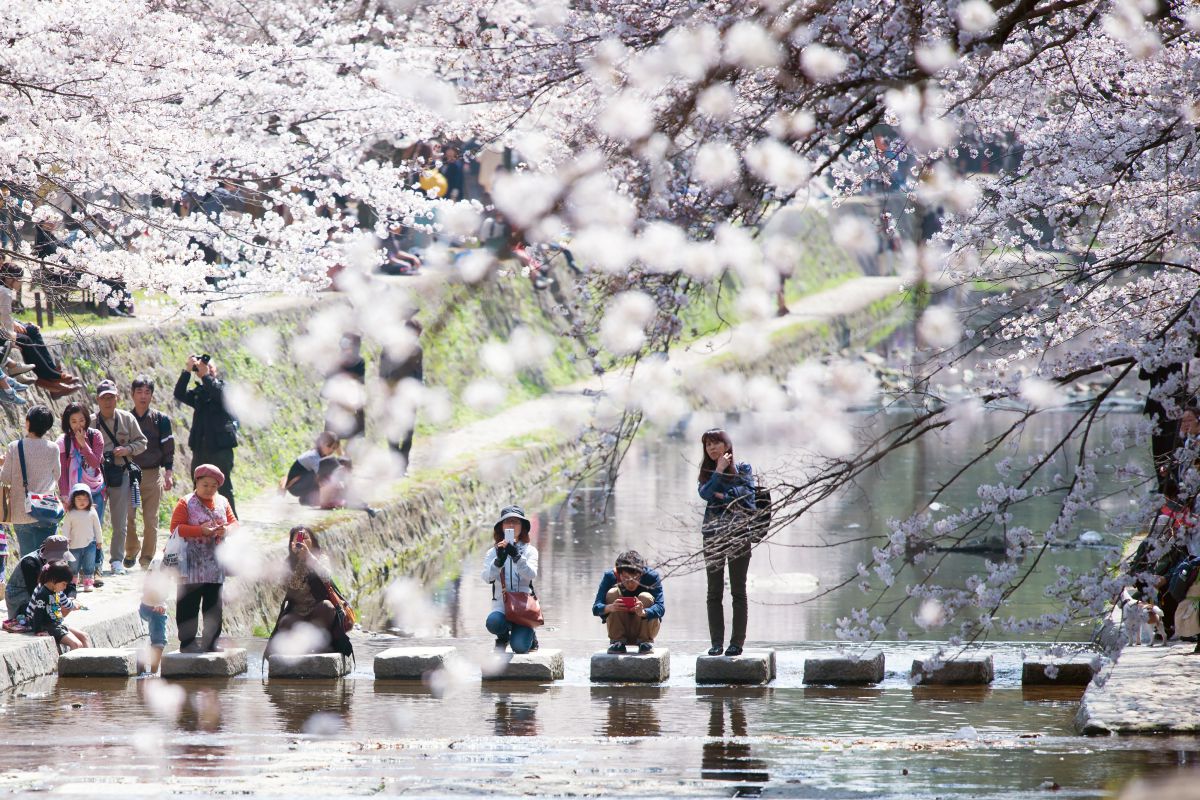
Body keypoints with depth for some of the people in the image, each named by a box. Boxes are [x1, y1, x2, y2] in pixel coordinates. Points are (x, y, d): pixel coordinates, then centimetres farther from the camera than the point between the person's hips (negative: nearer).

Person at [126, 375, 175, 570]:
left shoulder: (160, 419, 4)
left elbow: (168, 448, 4)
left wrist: (169, 473, -6)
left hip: (152, 474, -1)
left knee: (151, 519, -2)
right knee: (128, 517, -5)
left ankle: (147, 557, 8)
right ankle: (131, 552, 14)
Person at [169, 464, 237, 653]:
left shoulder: (222, 503, 12)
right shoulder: (185, 503, -5)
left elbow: (233, 522, 13)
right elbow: (176, 528, -12)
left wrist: (227, 530, -11)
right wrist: (201, 530, -21)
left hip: (216, 566, 5)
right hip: (191, 567, -5)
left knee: (214, 606, 9)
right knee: (188, 605, -3)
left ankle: (210, 642, 17)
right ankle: (187, 642, 3)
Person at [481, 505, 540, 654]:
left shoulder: (529, 551, 6)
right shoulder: (493, 552, 8)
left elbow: (531, 574, -13)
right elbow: (487, 577, -8)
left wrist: (517, 556, -29)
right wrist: (499, 561, -27)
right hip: (501, 605, 1)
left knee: (520, 647, -21)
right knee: (493, 622, -35)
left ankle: (530, 634, 19)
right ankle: (503, 636, 5)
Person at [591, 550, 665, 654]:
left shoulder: (652, 577, -19)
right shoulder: (610, 577, -17)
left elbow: (660, 607, -31)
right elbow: (596, 608, -24)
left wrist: (643, 612, -53)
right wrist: (610, 608, -48)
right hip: (621, 630, 1)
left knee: (645, 597, -26)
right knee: (612, 593, -22)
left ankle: (645, 641, -12)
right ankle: (617, 641, -15)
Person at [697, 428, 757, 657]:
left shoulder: (742, 469, 5)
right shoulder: (706, 473, 12)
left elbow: (747, 493, -9)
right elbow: (705, 493, -8)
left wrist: (722, 496, -6)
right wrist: (719, 471, -9)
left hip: (738, 533, -3)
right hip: (713, 534, 3)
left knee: (738, 590, -1)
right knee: (714, 592, 3)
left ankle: (737, 642, -1)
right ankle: (716, 642, 5)